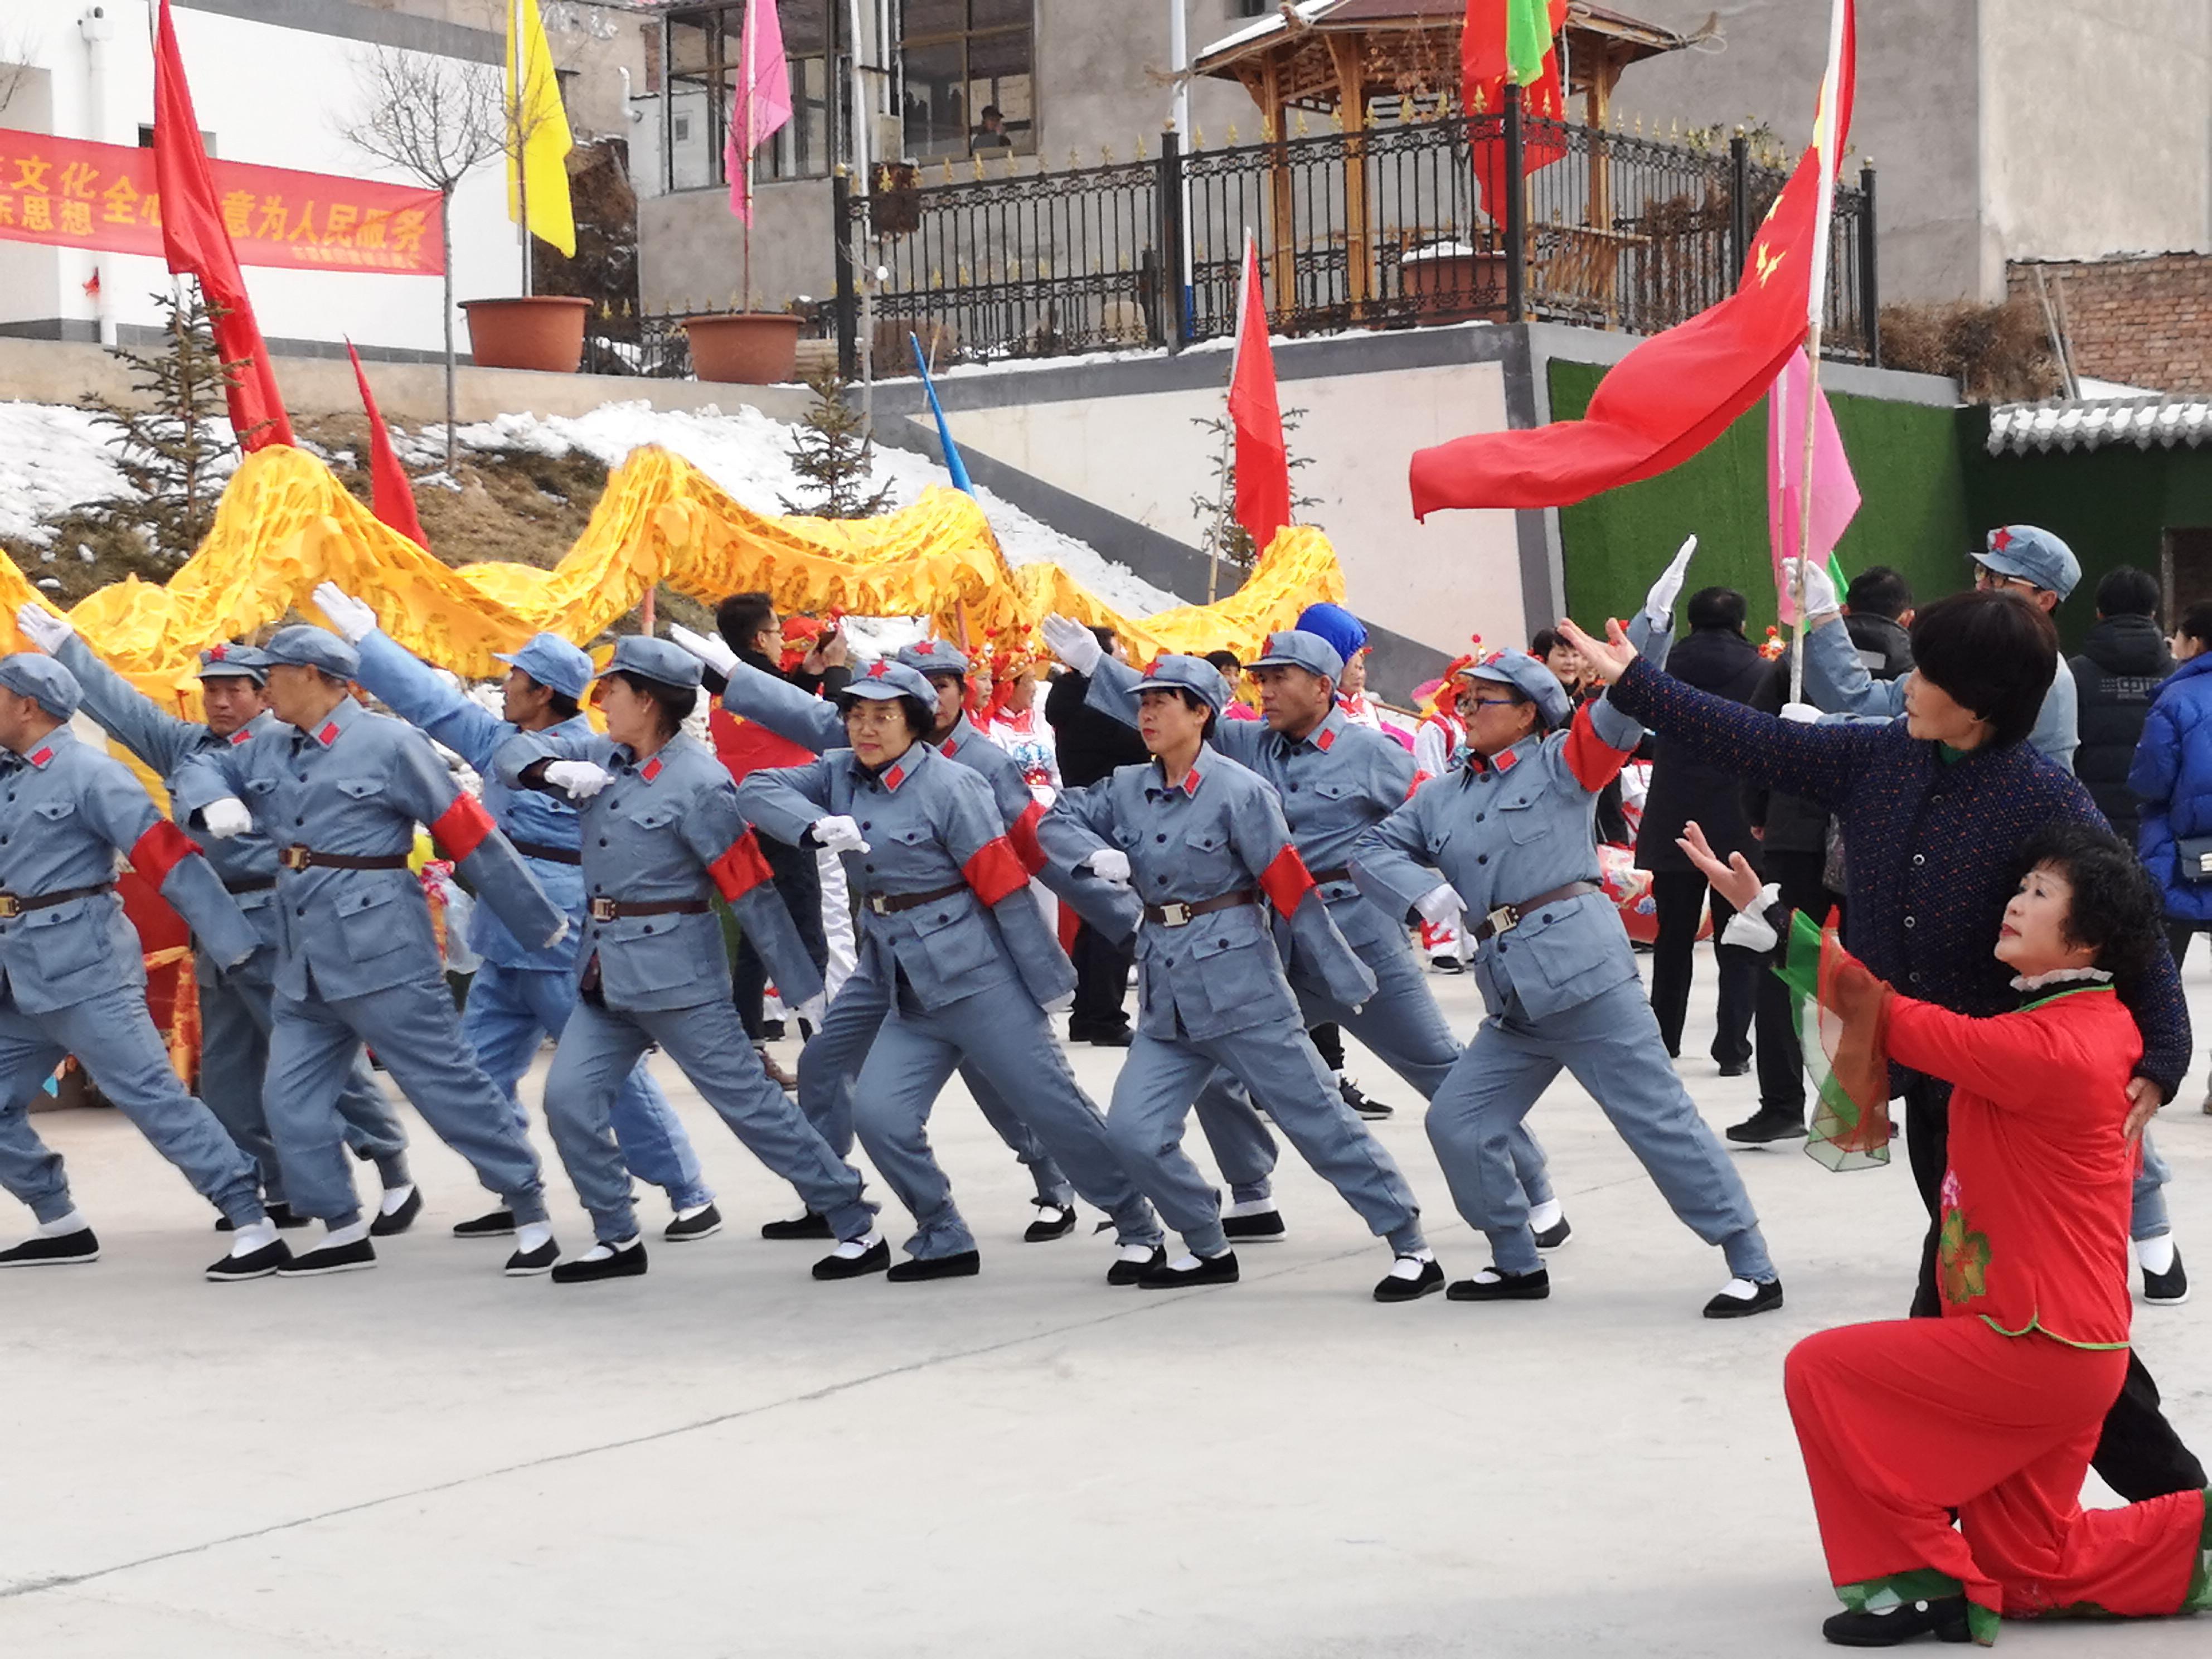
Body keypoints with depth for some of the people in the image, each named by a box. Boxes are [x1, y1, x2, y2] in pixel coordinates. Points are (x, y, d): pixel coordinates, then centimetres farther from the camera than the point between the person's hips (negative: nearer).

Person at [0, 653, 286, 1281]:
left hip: (85, 968, -8)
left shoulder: (90, 774, -11)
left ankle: (254, 1226, -11)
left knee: (152, 1095, -11)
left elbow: (168, 858, -16)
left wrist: (236, 943, -21)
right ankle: (61, 1226, 28)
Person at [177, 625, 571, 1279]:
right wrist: (213, 803, -6)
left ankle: (530, 1212, 6)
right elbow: (200, 767, 20)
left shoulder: (390, 743, -11)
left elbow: (471, 837, -8)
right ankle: (344, 1232, 19)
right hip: (304, 961, 7)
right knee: (291, 1104, 7)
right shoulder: (269, 751, 10)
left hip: (380, 950, -7)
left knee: (448, 1085, -4)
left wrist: (544, 926, -4)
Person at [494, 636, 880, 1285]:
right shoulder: (601, 757, 6)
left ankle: (858, 1229, 4)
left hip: (675, 971, -7)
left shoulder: (699, 782, -15)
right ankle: (618, 1240, 16)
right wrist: (555, 770, -16)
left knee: (748, 1100, -4)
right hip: (606, 970, 7)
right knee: (569, 1099, 1)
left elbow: (752, 890, -15)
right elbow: (511, 755, 8)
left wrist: (803, 988, -13)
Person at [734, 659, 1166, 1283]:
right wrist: (818, 826, -19)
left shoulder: (948, 784, -12)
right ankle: (944, 1241, 10)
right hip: (908, 988, 6)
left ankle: (1140, 1230, 11)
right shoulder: (841, 776, 7)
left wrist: (1046, 978, -13)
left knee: (1053, 1104, -2)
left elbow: (1005, 886, -13)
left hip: (976, 974, -6)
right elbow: (757, 790, -1)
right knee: (877, 1112, -8)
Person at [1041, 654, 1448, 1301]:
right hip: (1167, 995, 6)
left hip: (1238, 979, -6)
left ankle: (1412, 1249, 7)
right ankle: (1209, 1249, 16)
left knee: (1318, 1119, -2)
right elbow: (1057, 822, 12)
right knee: (1134, 1132, -4)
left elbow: (1294, 893, -11)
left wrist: (1346, 981, -7)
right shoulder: (1128, 789, 5)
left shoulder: (1240, 791, -12)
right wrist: (1097, 854, -10)